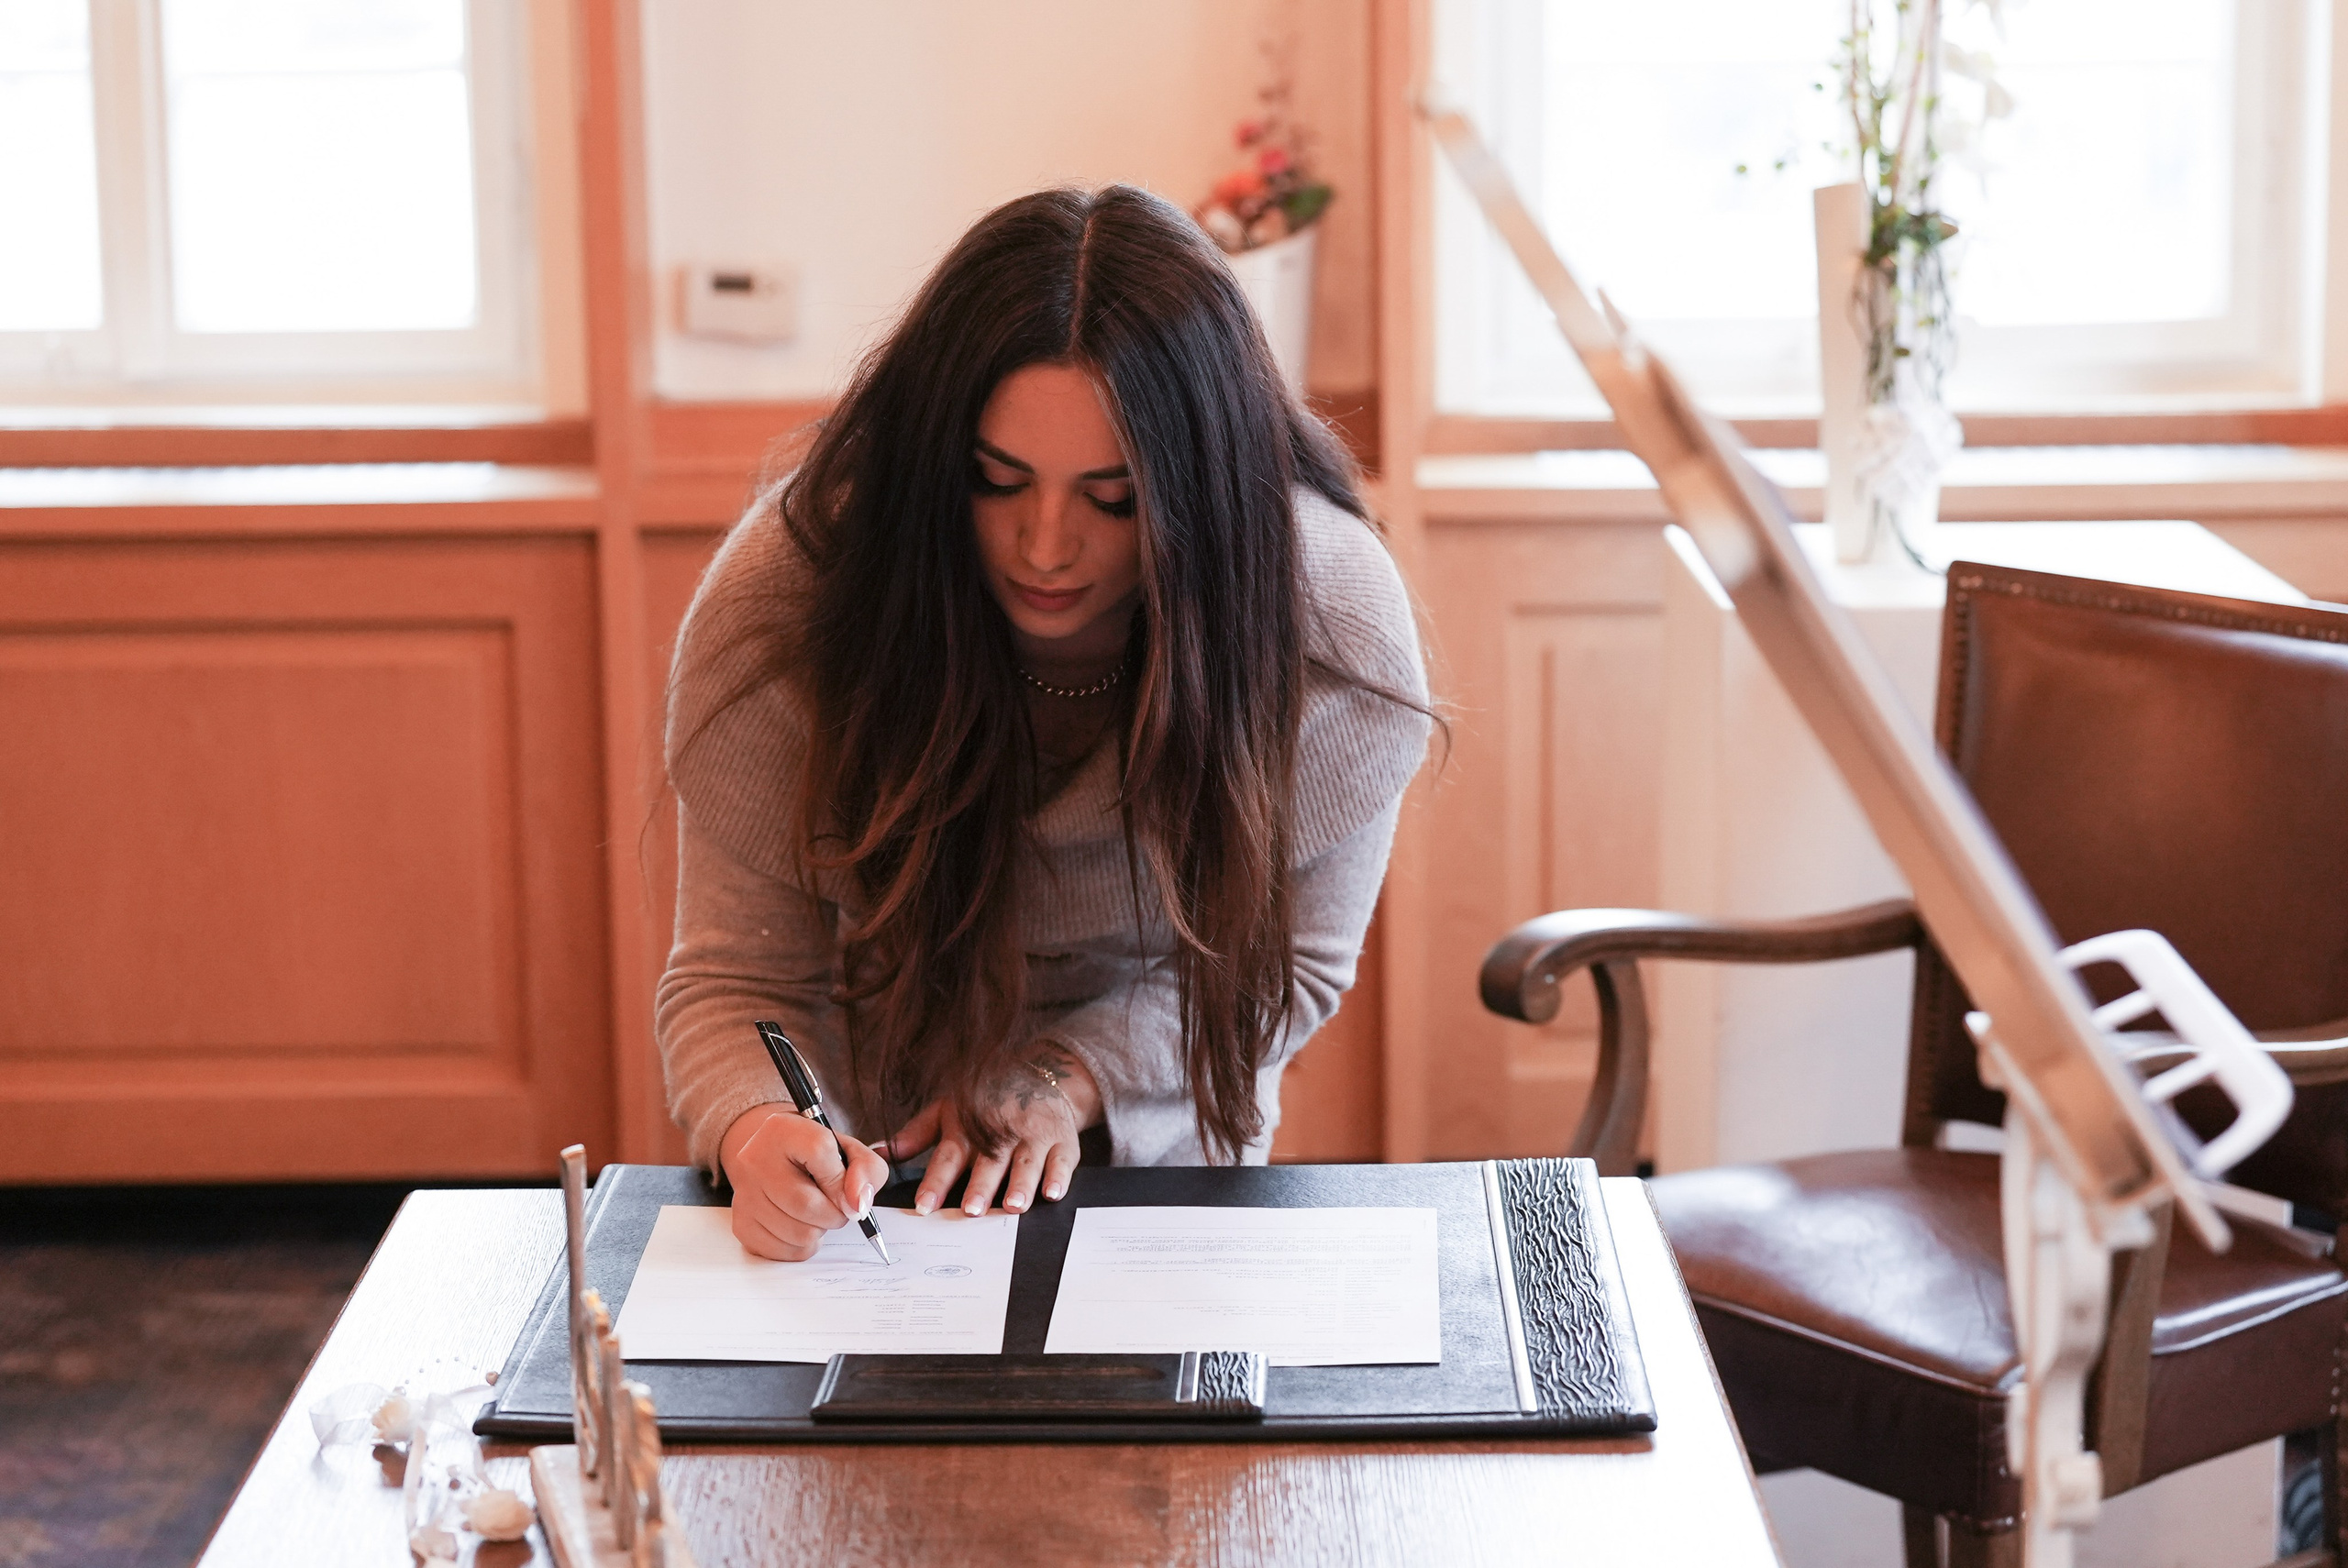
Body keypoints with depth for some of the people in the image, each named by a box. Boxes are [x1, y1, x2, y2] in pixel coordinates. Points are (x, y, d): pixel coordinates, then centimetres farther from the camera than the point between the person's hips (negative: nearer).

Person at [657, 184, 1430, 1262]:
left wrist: (1073, 1074, -22)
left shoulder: (1335, 620, -23)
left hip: (1164, 1163, 3)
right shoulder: (784, 604, -25)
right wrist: (758, 1130, -40)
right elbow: (736, 976, -18)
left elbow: (1288, 959, -7)